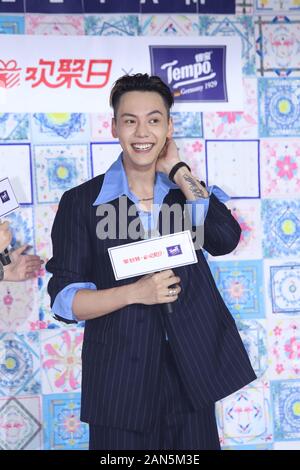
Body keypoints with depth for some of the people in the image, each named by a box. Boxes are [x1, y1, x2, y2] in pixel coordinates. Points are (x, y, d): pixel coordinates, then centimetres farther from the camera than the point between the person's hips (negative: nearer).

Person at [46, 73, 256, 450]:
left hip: (192, 372, 3)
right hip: (120, 379, -2)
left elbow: (225, 239, -14)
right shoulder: (81, 201, -4)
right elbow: (64, 299, -6)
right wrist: (135, 293, -20)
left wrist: (177, 169, -10)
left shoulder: (186, 189, 5)